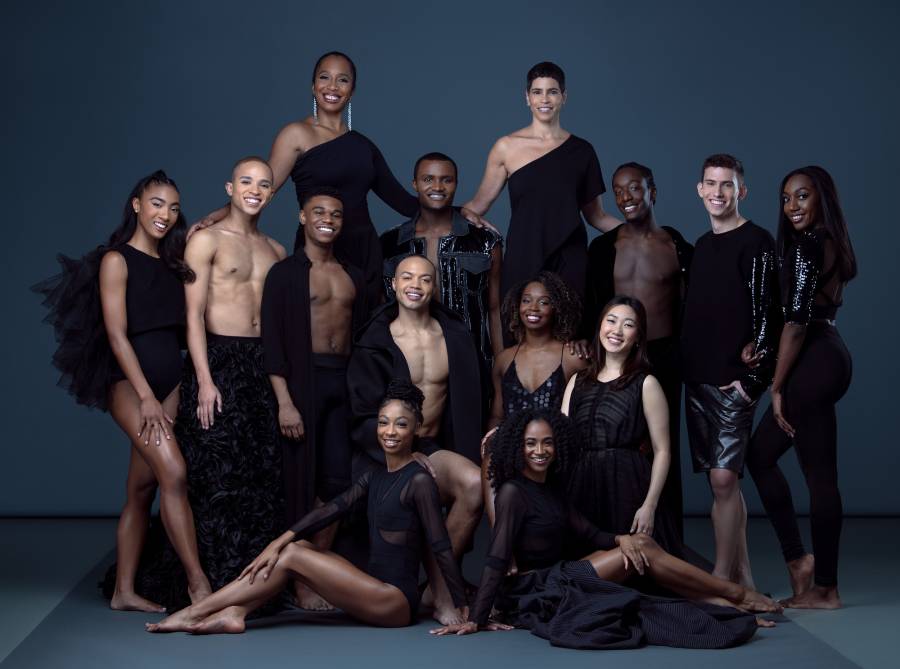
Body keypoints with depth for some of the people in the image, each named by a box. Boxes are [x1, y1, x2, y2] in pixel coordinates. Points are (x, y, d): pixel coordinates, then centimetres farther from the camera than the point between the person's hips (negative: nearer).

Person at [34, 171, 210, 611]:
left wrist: (176, 394, 5)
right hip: (129, 382, -6)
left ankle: (124, 591, 13)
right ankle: (199, 585, -17)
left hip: (169, 382, 6)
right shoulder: (117, 260, -3)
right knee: (174, 475, -19)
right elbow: (116, 334, -10)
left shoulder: (171, 264, 16)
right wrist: (146, 397, -16)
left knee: (142, 488, 7)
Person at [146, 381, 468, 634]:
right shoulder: (374, 476, 13)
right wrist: (280, 540, -11)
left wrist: (464, 608, -14)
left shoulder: (418, 480, -10)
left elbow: (442, 547, -13)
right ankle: (234, 613, -14)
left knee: (293, 556, -11)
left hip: (398, 600, -7)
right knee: (295, 546, -2)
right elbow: (332, 509, 1)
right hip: (374, 591, 7)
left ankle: (194, 613, -8)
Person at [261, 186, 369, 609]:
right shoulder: (285, 273, 0)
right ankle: (302, 583, 8)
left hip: (343, 383, 5)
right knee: (303, 482, -1)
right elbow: (272, 341, -7)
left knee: (338, 480, 4)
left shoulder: (353, 277, 15)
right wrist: (285, 402, -16)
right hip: (303, 379, -5)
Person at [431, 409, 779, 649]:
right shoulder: (513, 492, -13)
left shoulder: (550, 489, 15)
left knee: (640, 546, -4)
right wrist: (476, 620, -25)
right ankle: (737, 594, -1)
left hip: (559, 579, 8)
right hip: (538, 592, -8)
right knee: (645, 549, -11)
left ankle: (727, 604, -8)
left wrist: (620, 540, -13)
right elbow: (496, 560, -20)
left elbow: (589, 533, 9)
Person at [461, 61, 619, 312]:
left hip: (570, 262, 1)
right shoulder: (506, 147, 3)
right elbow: (479, 204, 6)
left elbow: (595, 215, 13)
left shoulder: (581, 150, 8)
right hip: (523, 261, -1)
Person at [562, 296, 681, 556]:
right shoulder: (577, 381, 13)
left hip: (628, 488, -4)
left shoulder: (645, 384, -1)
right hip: (582, 488, 4)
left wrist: (649, 506, -13)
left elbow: (662, 451, -4)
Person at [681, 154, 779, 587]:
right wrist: (685, 368, 14)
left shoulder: (756, 243, -5)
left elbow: (765, 312, -11)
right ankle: (742, 576, 18)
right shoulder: (701, 247, 17)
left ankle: (720, 581, -6)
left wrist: (752, 376, -16)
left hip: (735, 379, -7)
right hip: (698, 378, 7)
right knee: (720, 480, 9)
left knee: (723, 478, -12)